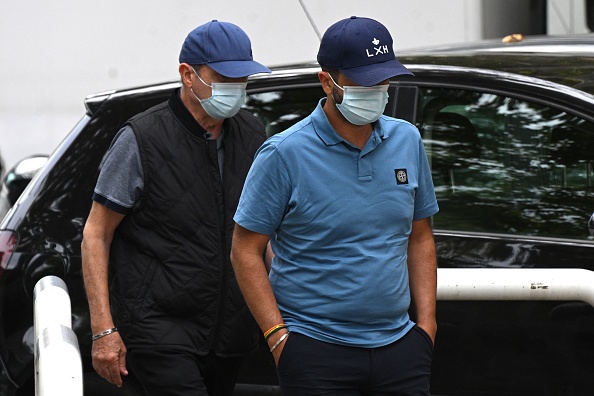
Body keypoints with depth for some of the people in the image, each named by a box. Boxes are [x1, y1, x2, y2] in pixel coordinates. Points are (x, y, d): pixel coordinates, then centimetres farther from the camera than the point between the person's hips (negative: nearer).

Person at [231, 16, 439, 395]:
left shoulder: (407, 140, 9)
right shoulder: (284, 154, -7)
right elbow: (246, 251, -5)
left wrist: (426, 321, 7)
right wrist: (278, 336, -11)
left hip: (399, 346, 4)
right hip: (316, 350, -4)